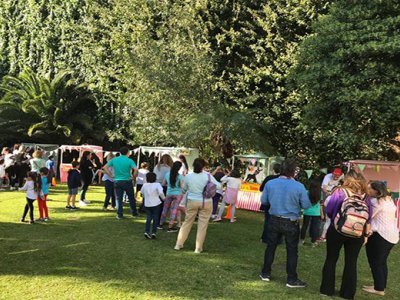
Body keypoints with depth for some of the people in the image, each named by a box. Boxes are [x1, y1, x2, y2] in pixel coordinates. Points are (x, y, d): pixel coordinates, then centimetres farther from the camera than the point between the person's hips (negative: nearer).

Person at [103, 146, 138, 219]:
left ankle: (119, 215, 8)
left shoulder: (114, 160, 2)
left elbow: (105, 167, 2)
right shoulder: (129, 161, -9)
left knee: (119, 198, 9)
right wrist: (134, 177, -7)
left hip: (117, 181, 2)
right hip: (127, 181, -2)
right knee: (131, 198, 14)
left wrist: (111, 175, 5)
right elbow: (136, 169, -22)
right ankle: (134, 213, 24)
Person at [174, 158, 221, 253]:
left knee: (187, 222, 14)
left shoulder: (188, 176, -6)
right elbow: (218, 186, -5)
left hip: (192, 202, 2)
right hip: (206, 203, -2)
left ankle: (179, 244, 20)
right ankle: (198, 248, 12)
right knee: (202, 225, 7)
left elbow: (184, 189, 8)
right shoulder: (208, 176, -12)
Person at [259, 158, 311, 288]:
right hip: (291, 223, -3)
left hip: (274, 220, 3)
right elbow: (306, 205, -10)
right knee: (292, 251, 8)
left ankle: (266, 274, 26)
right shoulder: (299, 186, -17)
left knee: (270, 247, 16)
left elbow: (264, 201, 2)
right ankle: (292, 279, 14)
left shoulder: (270, 183, -8)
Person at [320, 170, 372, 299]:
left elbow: (328, 210, -8)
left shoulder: (339, 192, -9)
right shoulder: (364, 196, -1)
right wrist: (366, 234, 13)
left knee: (331, 259, 11)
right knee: (351, 262, 10)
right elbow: (368, 217, 3)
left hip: (337, 230, -2)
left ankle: (327, 290, 16)